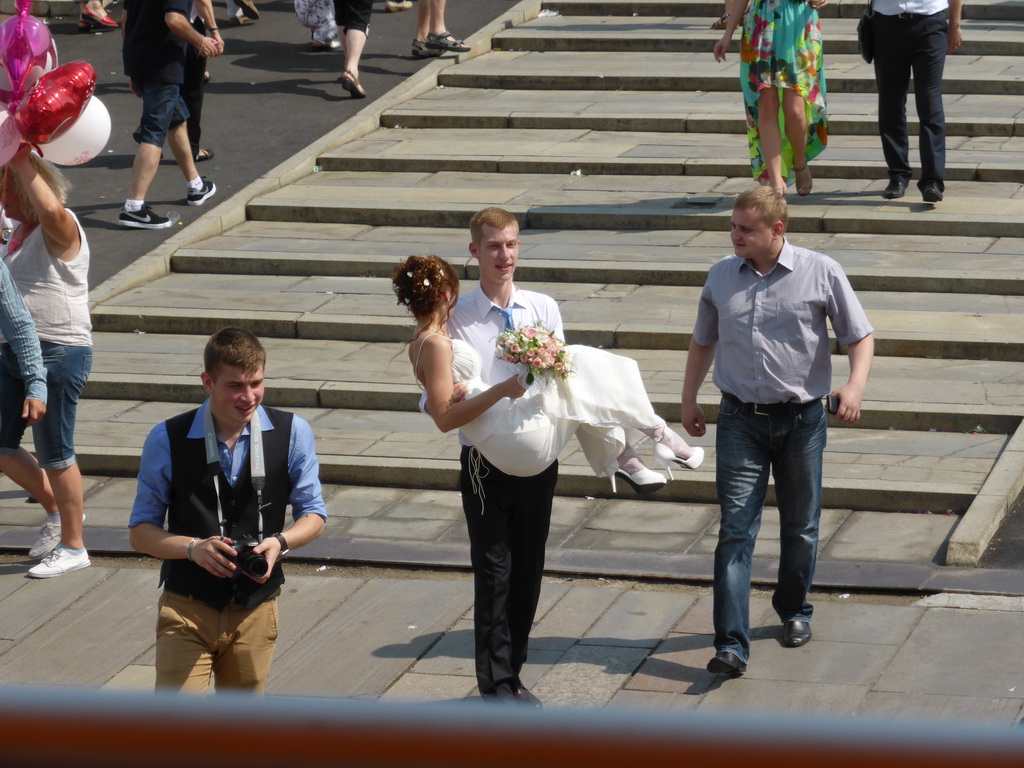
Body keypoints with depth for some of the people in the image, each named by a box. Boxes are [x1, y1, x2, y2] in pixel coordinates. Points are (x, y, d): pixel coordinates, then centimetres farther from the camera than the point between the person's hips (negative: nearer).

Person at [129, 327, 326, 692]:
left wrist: (280, 542, -16)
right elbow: (140, 531, -1)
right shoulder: (168, 440, -6)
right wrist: (193, 547, -20)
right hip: (187, 607, -2)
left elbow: (313, 514, 6)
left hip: (255, 610, 2)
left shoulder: (292, 433, -3)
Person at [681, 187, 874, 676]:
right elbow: (703, 342, 19)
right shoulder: (721, 277, 6)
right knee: (735, 530, -9)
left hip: (801, 419, -1)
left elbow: (860, 335, 0)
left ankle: (794, 610, 38)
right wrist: (688, 398, 17)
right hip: (740, 419, 1)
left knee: (801, 527, 13)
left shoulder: (820, 273, -4)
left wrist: (856, 384, -17)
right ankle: (731, 644, -13)